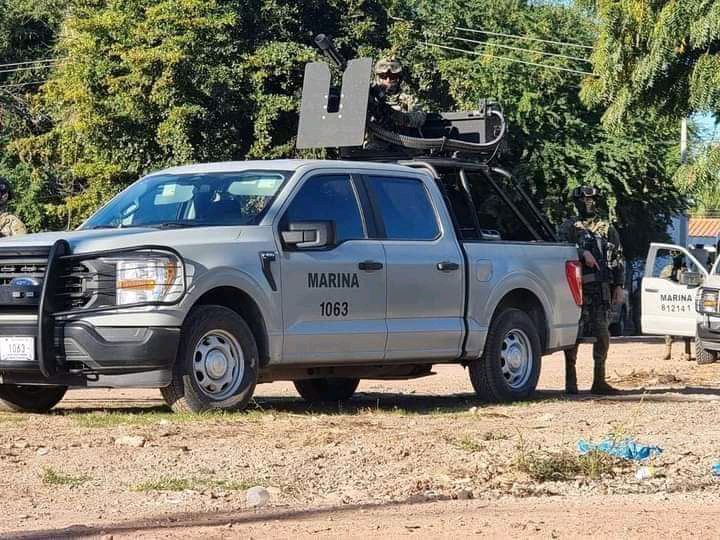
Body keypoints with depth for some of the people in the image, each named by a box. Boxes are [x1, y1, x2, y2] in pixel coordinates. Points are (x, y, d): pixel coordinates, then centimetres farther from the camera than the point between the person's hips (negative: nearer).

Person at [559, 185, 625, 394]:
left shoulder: (607, 228, 17)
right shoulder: (569, 227, 9)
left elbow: (618, 259, 16)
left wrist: (619, 286, 7)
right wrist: (582, 253, -22)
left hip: (601, 289, 2)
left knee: (601, 334, -1)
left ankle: (599, 380, 5)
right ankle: (571, 379, 3)